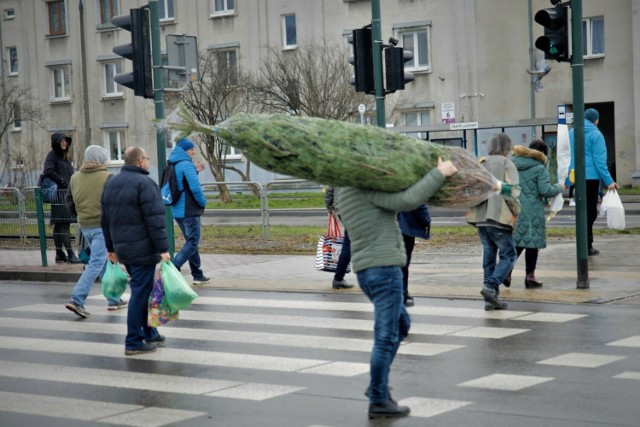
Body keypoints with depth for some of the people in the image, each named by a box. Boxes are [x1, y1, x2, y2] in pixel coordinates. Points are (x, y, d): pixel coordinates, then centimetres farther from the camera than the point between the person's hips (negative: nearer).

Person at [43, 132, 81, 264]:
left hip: (67, 193, 9)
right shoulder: (52, 155, -8)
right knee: (64, 224, -11)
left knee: (60, 225, 11)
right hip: (59, 193, -9)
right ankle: (70, 254, -15)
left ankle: (60, 254, 14)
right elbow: (48, 171, -22)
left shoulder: (65, 156, 19)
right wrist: (62, 181, -16)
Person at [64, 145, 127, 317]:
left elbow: (70, 202, 13)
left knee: (105, 262, 18)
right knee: (96, 263, -6)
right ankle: (77, 300, -15)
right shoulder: (106, 178, -12)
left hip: (85, 226, 7)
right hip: (103, 226, -7)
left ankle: (114, 299, 25)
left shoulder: (75, 177, 6)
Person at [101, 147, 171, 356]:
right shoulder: (144, 183, -13)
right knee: (140, 294, -3)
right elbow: (154, 220, -18)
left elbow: (106, 220, 19)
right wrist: (163, 248, -16)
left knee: (143, 291, 19)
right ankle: (133, 342, 0)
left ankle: (150, 333, 26)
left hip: (122, 249, 9)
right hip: (143, 249, -9)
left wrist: (111, 247, 24)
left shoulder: (110, 184, 14)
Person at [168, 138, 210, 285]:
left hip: (177, 210, 9)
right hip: (189, 211, -9)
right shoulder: (187, 164, -16)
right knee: (192, 243, -5)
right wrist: (203, 202, -8)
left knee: (191, 242, 16)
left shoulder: (174, 165, 12)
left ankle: (197, 275, 21)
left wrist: (195, 171, 15)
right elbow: (195, 187, -24)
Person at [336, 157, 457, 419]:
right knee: (386, 336, -3)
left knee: (401, 324, 24)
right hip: (384, 270, -10)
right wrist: (439, 173, -13)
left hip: (366, 271, 10)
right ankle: (378, 401, 3)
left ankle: (378, 385, 22)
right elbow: (408, 201, -22)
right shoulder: (369, 188, -12)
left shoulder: (345, 194, 16)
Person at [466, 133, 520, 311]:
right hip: (499, 217, -6)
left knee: (489, 257, 12)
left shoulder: (480, 164, 12)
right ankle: (490, 286, -15)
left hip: (480, 219, 6)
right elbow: (512, 191, -12)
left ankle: (490, 299, 11)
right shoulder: (506, 164, -4)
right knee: (508, 256, 4)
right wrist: (515, 212, -1)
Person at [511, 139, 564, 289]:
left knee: (516, 242, 14)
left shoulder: (513, 164, 7)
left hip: (513, 209, 5)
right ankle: (530, 276, 10)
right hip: (532, 212, -5)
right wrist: (559, 188, 3)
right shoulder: (539, 168, -9)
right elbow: (545, 191, -13)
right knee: (532, 243, 5)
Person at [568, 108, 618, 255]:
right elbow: (600, 161, -14)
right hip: (591, 177, -6)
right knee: (590, 211, 0)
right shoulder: (595, 134, -8)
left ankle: (587, 244, 19)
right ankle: (586, 246, -1)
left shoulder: (571, 133, 10)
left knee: (584, 210, 15)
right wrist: (609, 181, -14)